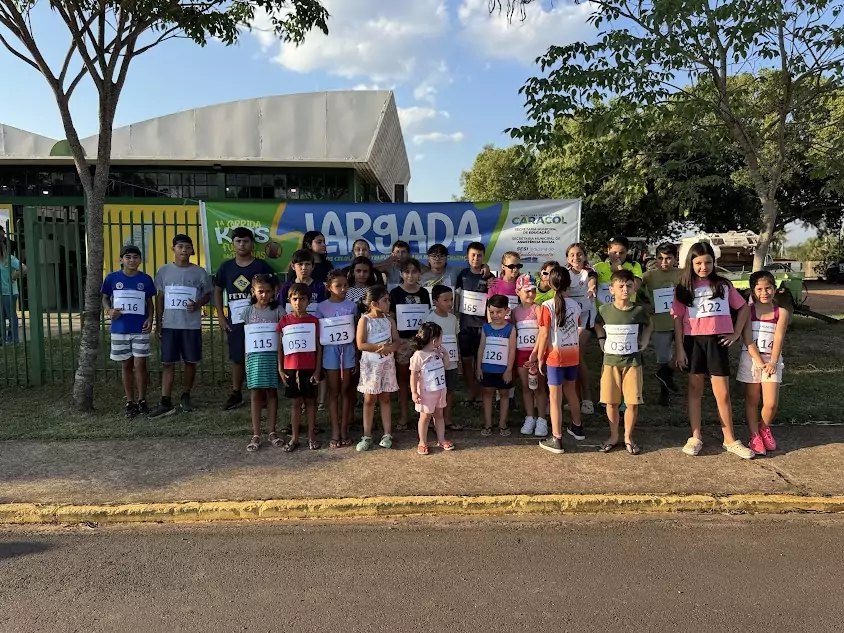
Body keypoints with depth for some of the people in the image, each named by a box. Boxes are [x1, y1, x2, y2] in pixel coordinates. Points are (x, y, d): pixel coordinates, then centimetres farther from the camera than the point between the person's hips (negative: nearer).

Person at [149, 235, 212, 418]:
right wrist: (158, 324, 6)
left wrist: (198, 304, -14)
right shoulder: (164, 271, 4)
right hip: (169, 325, 1)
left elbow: (208, 295, 8)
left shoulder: (200, 272, 0)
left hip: (192, 325, 0)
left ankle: (185, 397, 23)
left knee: (190, 361, 7)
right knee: (168, 363, 1)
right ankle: (165, 402, 4)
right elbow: (159, 298, 8)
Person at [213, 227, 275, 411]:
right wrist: (220, 316, 7)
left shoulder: (261, 266, -2)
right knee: (237, 358, 10)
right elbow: (217, 291, 14)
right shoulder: (226, 267, 6)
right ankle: (236, 394, 21)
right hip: (235, 321, 3)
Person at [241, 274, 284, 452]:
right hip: (254, 357, 1)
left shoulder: (277, 311, 0)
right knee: (255, 394, 3)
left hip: (272, 356, -1)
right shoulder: (247, 311, 5)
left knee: (271, 392, 6)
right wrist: (246, 359, 6)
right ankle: (256, 435, 8)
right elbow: (246, 337, 9)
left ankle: (271, 431, 16)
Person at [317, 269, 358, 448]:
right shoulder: (322, 307, -3)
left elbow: (355, 333, 4)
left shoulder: (351, 306, 1)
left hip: (348, 350, 1)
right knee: (333, 391, 5)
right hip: (330, 351, -1)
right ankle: (335, 432, 10)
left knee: (345, 391, 7)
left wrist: (357, 357, 2)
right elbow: (318, 334, 0)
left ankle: (344, 430, 15)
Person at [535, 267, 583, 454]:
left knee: (555, 397, 1)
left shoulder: (548, 306, -13)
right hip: (573, 355, 5)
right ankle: (577, 427, 40)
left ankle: (556, 440, 6)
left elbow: (545, 336, -13)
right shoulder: (575, 305, 1)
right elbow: (577, 331, 6)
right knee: (571, 391, 24)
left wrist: (540, 358, -4)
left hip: (555, 355, -5)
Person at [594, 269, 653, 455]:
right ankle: (613, 436, 22)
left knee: (632, 402, 1)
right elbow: (598, 324, 17)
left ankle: (628, 437, 18)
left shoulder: (639, 310, -3)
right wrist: (601, 340, 4)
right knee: (611, 402, 6)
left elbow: (649, 325, 17)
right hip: (610, 361, 0)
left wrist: (644, 341, 6)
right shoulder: (604, 310, -4)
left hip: (632, 361, 0)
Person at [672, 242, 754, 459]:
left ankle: (730, 440, 16)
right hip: (694, 341, 0)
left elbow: (744, 308, 13)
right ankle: (695, 437, 17)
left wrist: (736, 334, 4)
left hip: (718, 341, 0)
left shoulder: (723, 285, 6)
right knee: (695, 389, 8)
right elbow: (677, 319, 0)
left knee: (723, 393, 3)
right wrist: (679, 349, -5)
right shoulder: (684, 288, 3)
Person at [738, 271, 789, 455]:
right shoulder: (748, 311, -3)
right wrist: (760, 363, -15)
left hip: (772, 360, 1)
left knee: (771, 403, -3)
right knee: (752, 400, 7)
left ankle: (764, 428, 25)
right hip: (751, 359, -1)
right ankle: (755, 435, 19)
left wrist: (772, 362, -20)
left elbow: (778, 338, -9)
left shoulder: (781, 313, 0)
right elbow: (748, 341, -8)